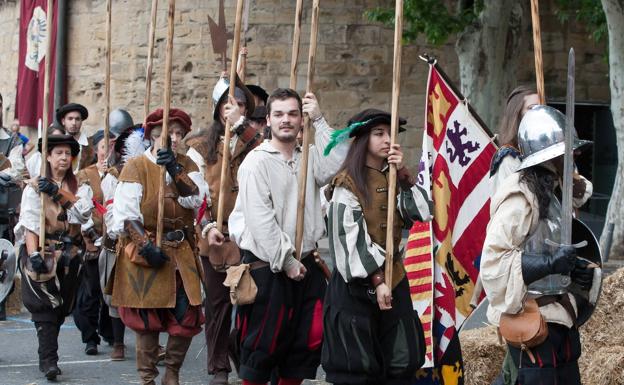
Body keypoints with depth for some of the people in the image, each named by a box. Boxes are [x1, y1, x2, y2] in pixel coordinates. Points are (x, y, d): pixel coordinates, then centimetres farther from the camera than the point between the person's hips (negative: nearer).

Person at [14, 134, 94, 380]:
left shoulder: (80, 188, 12)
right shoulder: (35, 188, 2)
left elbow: (84, 212, -8)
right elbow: (30, 223, -9)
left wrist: (58, 193, -18)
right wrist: (33, 255, -22)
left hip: (69, 256, 4)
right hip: (43, 252, -4)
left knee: (60, 308, 5)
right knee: (44, 305, -12)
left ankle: (46, 357, 17)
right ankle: (49, 360, -18)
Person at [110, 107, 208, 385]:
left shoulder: (186, 165, 11)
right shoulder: (136, 166, -2)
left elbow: (195, 199, -8)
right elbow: (127, 213, -10)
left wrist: (175, 170, -21)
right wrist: (147, 246, -19)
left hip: (181, 252, 4)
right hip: (145, 253, -4)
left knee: (188, 317, -1)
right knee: (148, 320, 1)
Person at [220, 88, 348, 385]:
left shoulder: (309, 158, 10)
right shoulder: (257, 162, -8)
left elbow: (339, 163, -11)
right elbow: (260, 220, -14)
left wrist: (319, 121, -7)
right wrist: (286, 262, -15)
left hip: (305, 265, 6)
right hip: (268, 268, -6)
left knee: (306, 341, 9)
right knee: (263, 343, 0)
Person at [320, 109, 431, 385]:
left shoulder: (395, 179, 12)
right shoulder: (347, 183, -7)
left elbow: (422, 213, -3)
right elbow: (352, 240, -13)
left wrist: (404, 174, -9)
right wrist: (376, 281, -18)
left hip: (394, 276, 6)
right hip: (358, 282, -6)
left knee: (402, 361, 3)